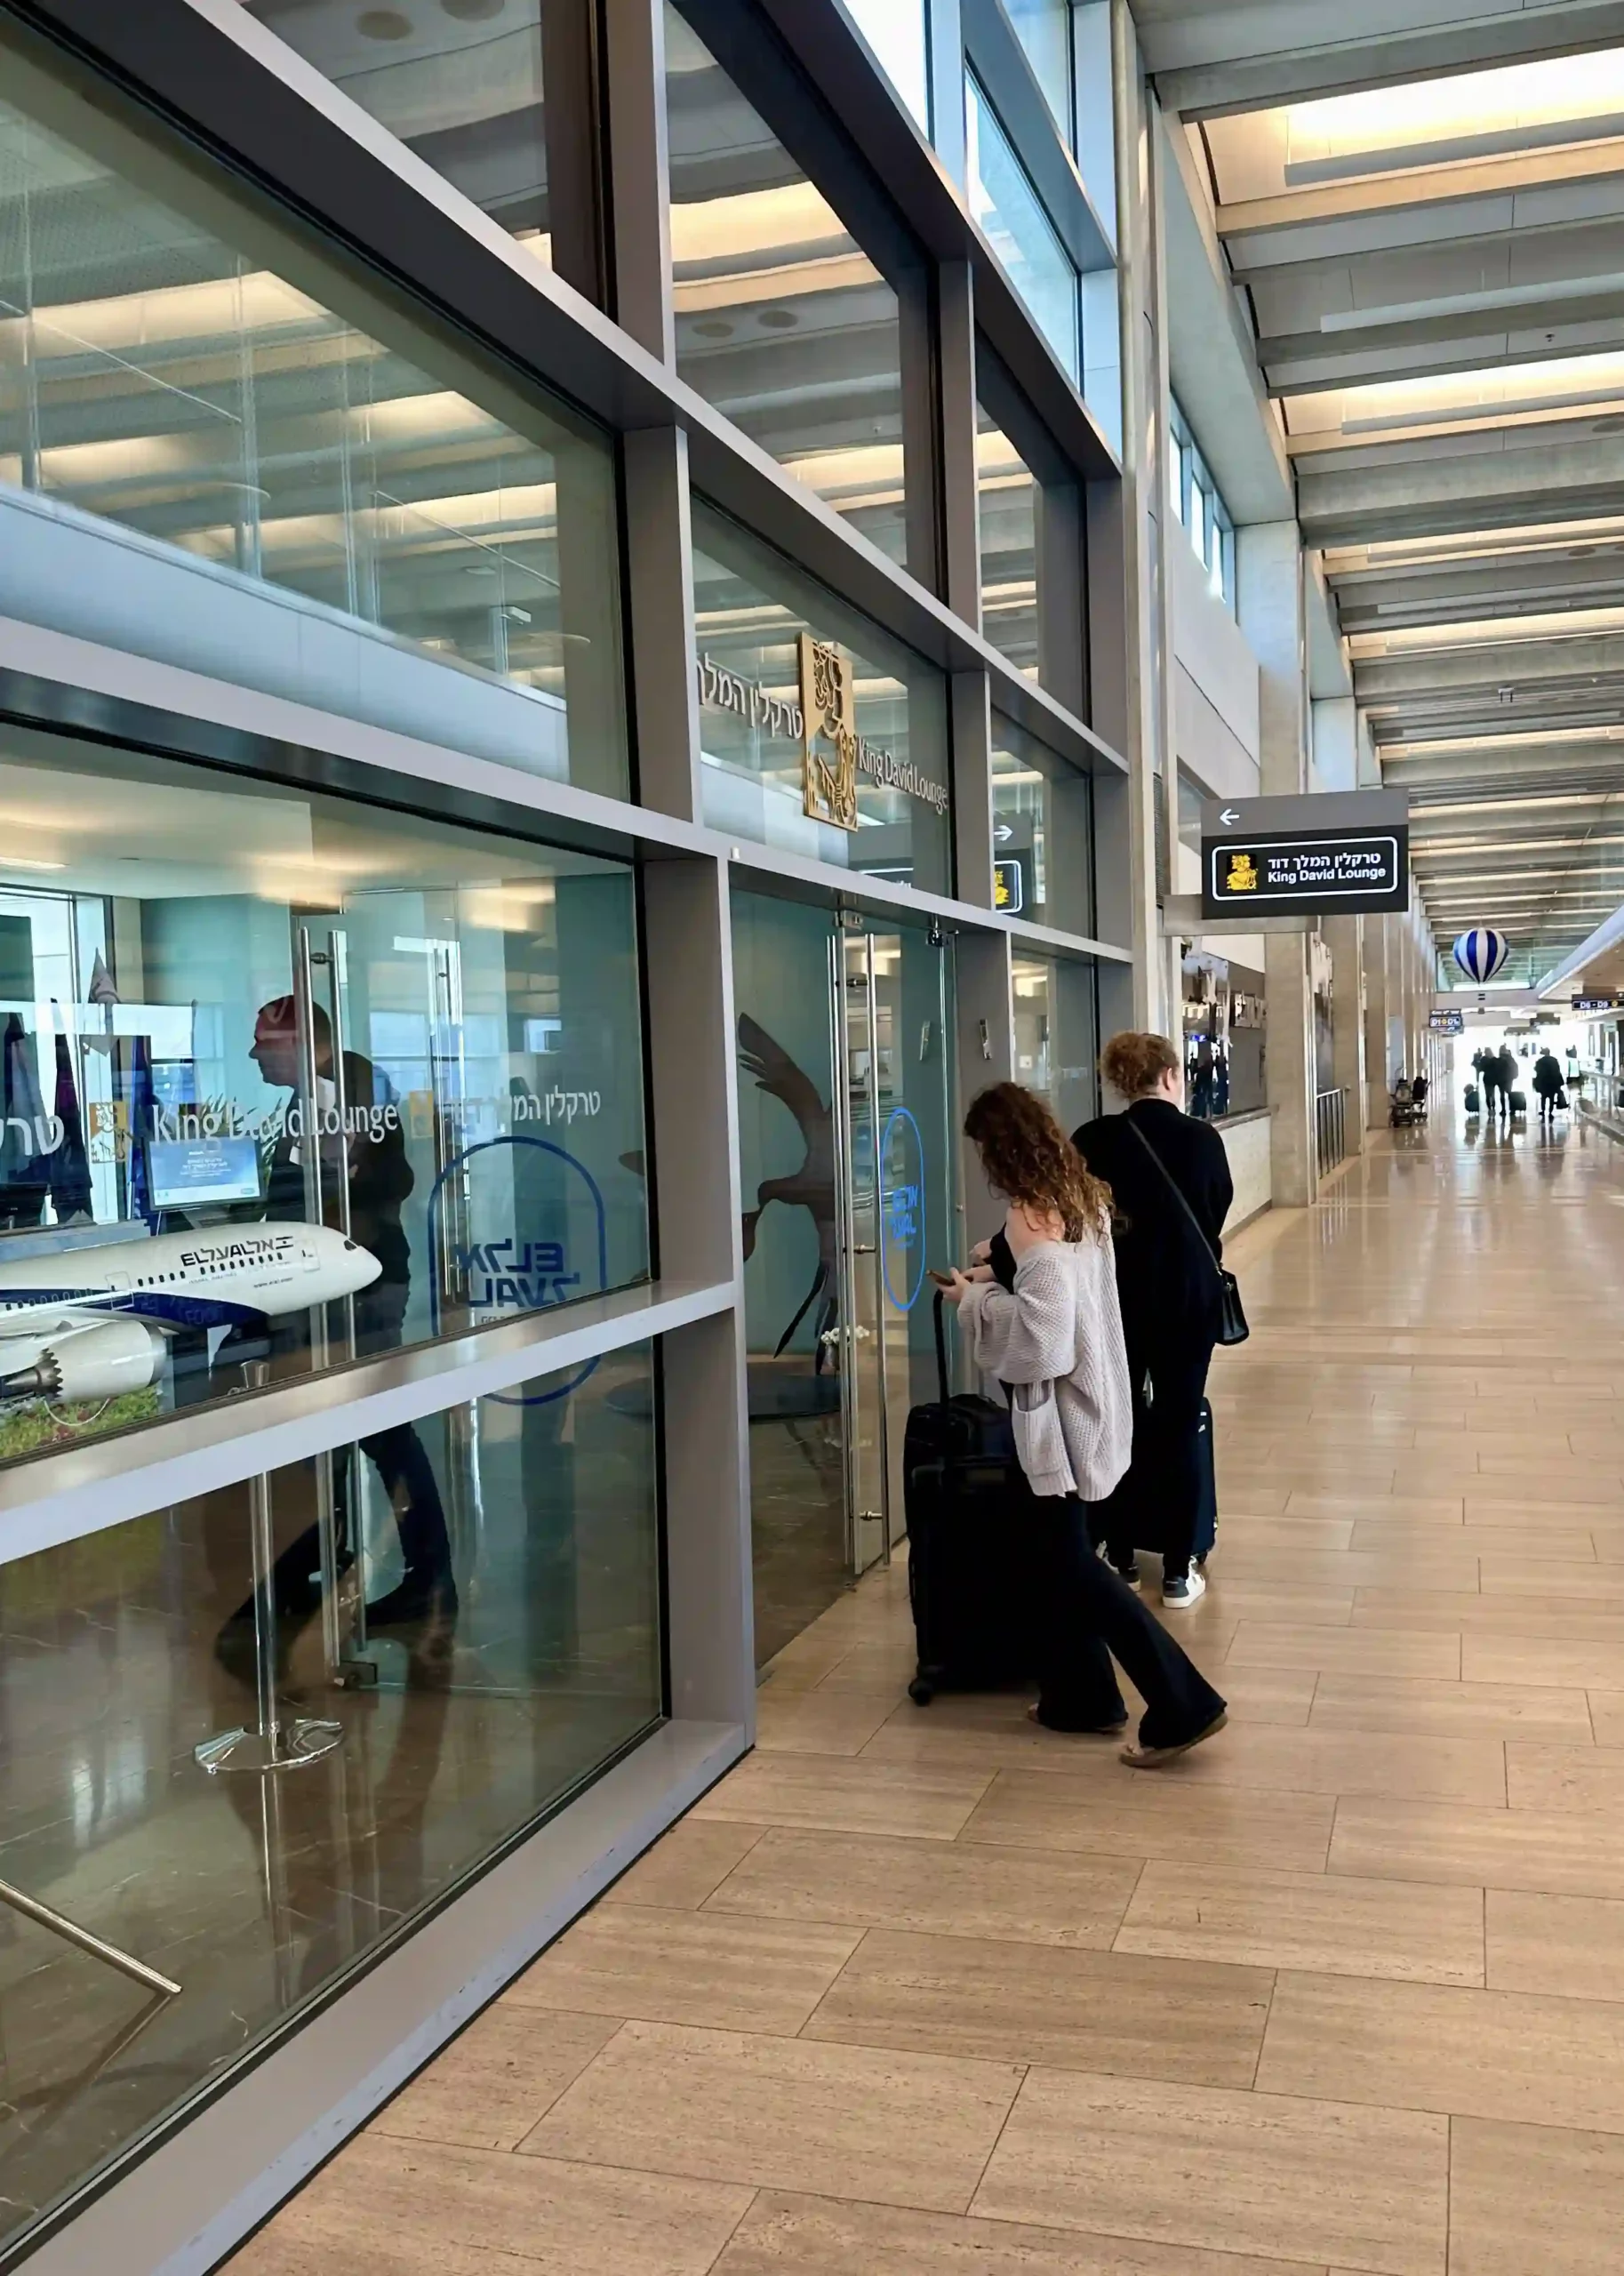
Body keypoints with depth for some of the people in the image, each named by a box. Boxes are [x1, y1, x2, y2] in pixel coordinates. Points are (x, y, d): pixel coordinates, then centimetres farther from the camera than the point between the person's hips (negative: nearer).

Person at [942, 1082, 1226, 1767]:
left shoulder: (1031, 1215, -22)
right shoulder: (1082, 1198, 6)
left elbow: (1039, 1331, -27)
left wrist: (976, 1300, -12)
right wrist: (1000, 1273, 13)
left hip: (1058, 1404, -9)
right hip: (1087, 1394, 9)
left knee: (1069, 1563, -1)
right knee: (1059, 1552, 19)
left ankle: (1183, 1704, 0)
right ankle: (1080, 1694, 28)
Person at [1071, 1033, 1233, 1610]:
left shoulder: (1093, 1141, -8)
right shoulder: (1203, 1139, -5)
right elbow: (1217, 1214, 8)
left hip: (1116, 1296, 1)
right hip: (1189, 1297, 0)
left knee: (1120, 1426, 15)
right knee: (1179, 1427, 6)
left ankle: (1121, 1557, 22)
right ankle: (1177, 1572, 10)